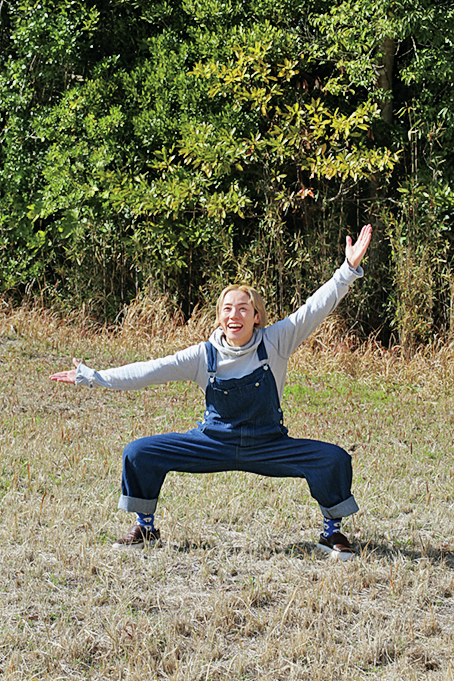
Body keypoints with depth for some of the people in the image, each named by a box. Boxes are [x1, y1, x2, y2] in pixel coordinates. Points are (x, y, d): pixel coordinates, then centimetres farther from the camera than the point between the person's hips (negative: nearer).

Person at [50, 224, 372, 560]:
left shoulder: (275, 343, -12)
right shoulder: (204, 356, -8)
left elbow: (316, 307, -17)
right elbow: (150, 371, -5)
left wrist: (349, 269, -28)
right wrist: (91, 377, -7)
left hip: (268, 447, -1)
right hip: (213, 443, 1)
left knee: (333, 459, -22)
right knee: (138, 453, -12)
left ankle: (332, 532, 4)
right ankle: (145, 528, 13)